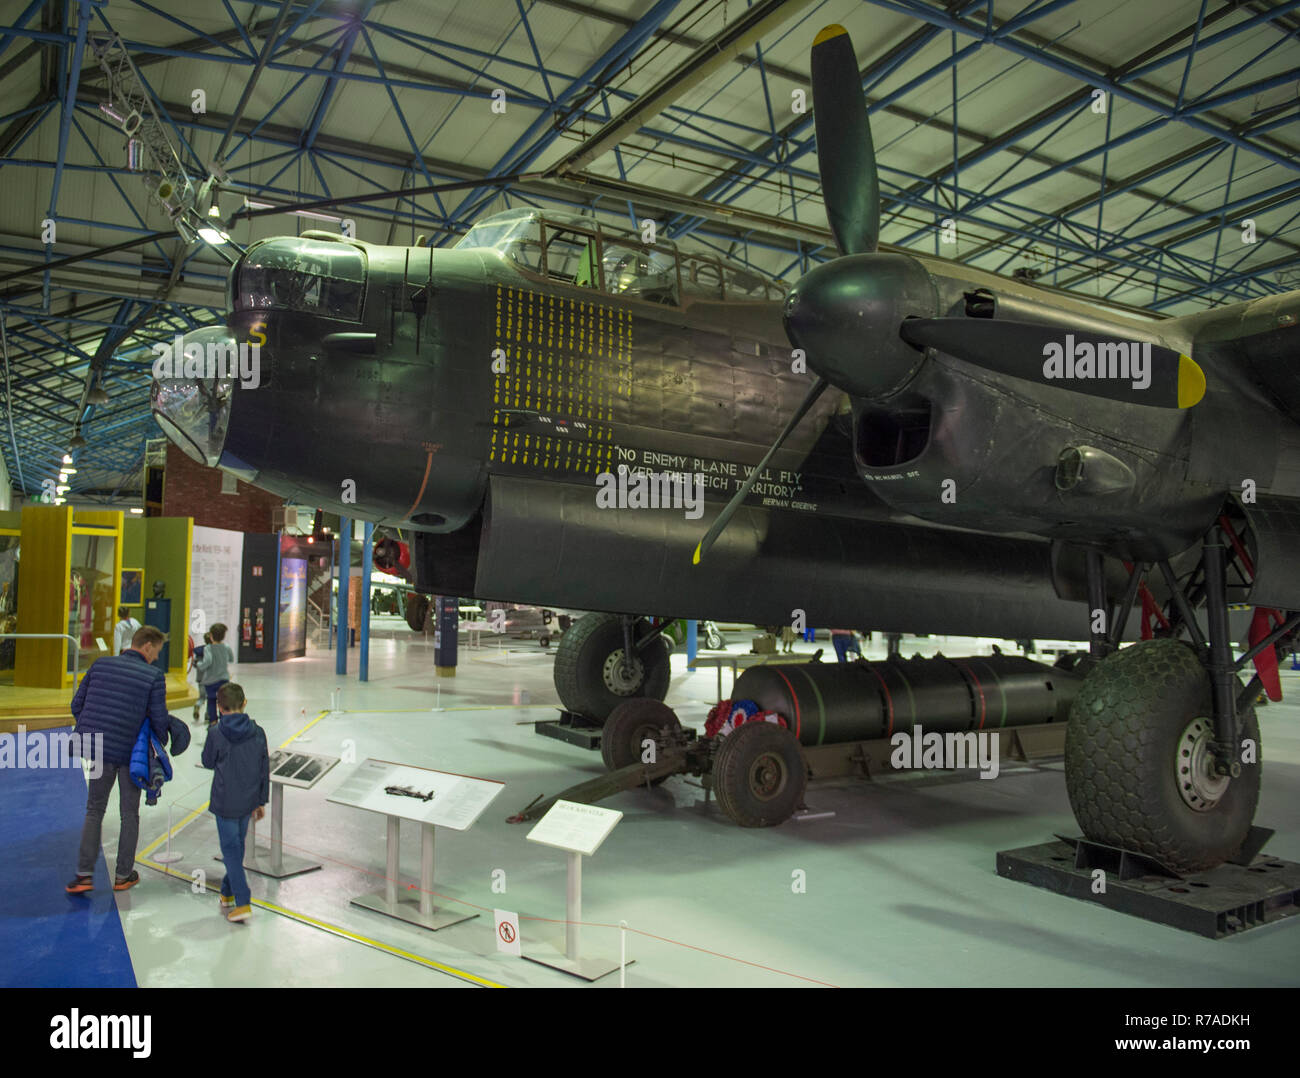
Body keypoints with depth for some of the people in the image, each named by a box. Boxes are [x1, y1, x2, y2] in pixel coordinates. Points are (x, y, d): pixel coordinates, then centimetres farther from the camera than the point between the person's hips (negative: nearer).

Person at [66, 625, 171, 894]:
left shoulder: (100, 665, 3)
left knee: (94, 811, 16)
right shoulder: (154, 676, -11)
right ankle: (123, 875, 20)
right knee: (129, 815, 13)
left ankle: (84, 874, 11)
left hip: (99, 750, 3)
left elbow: (77, 704, 5)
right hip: (132, 754, -3)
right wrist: (160, 743, 8)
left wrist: (92, 732, 18)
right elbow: (159, 719, -11)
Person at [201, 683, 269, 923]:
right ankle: (228, 892, 33)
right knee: (238, 844, 20)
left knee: (230, 849, 0)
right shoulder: (257, 732, -3)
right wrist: (261, 801, 14)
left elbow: (208, 762, 1)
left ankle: (243, 903, -7)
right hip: (248, 801, 4)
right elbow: (264, 770, 3)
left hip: (225, 802, -4)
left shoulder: (216, 733, -14)